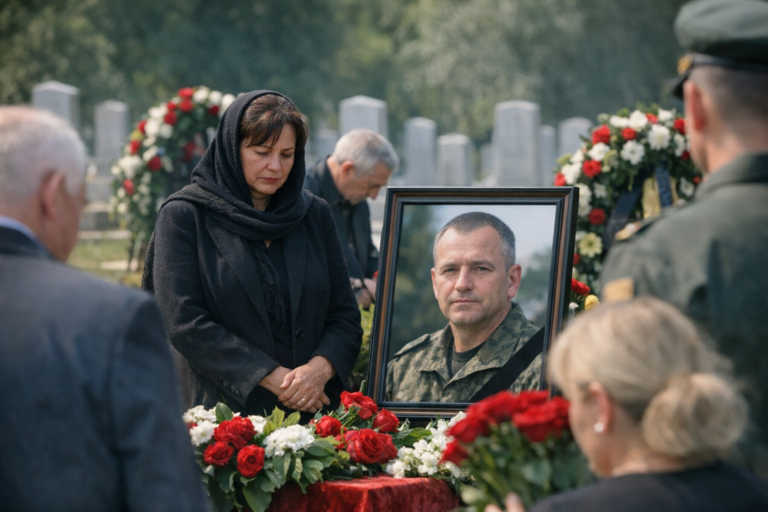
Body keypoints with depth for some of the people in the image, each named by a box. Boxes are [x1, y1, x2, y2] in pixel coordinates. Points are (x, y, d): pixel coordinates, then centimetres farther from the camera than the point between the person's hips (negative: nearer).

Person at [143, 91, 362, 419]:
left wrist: (320, 369, -10)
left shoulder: (315, 215, 15)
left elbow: (345, 316, 12)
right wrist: (273, 378, -13)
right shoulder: (184, 216, 2)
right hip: (219, 409, -2)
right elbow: (185, 322, -6)